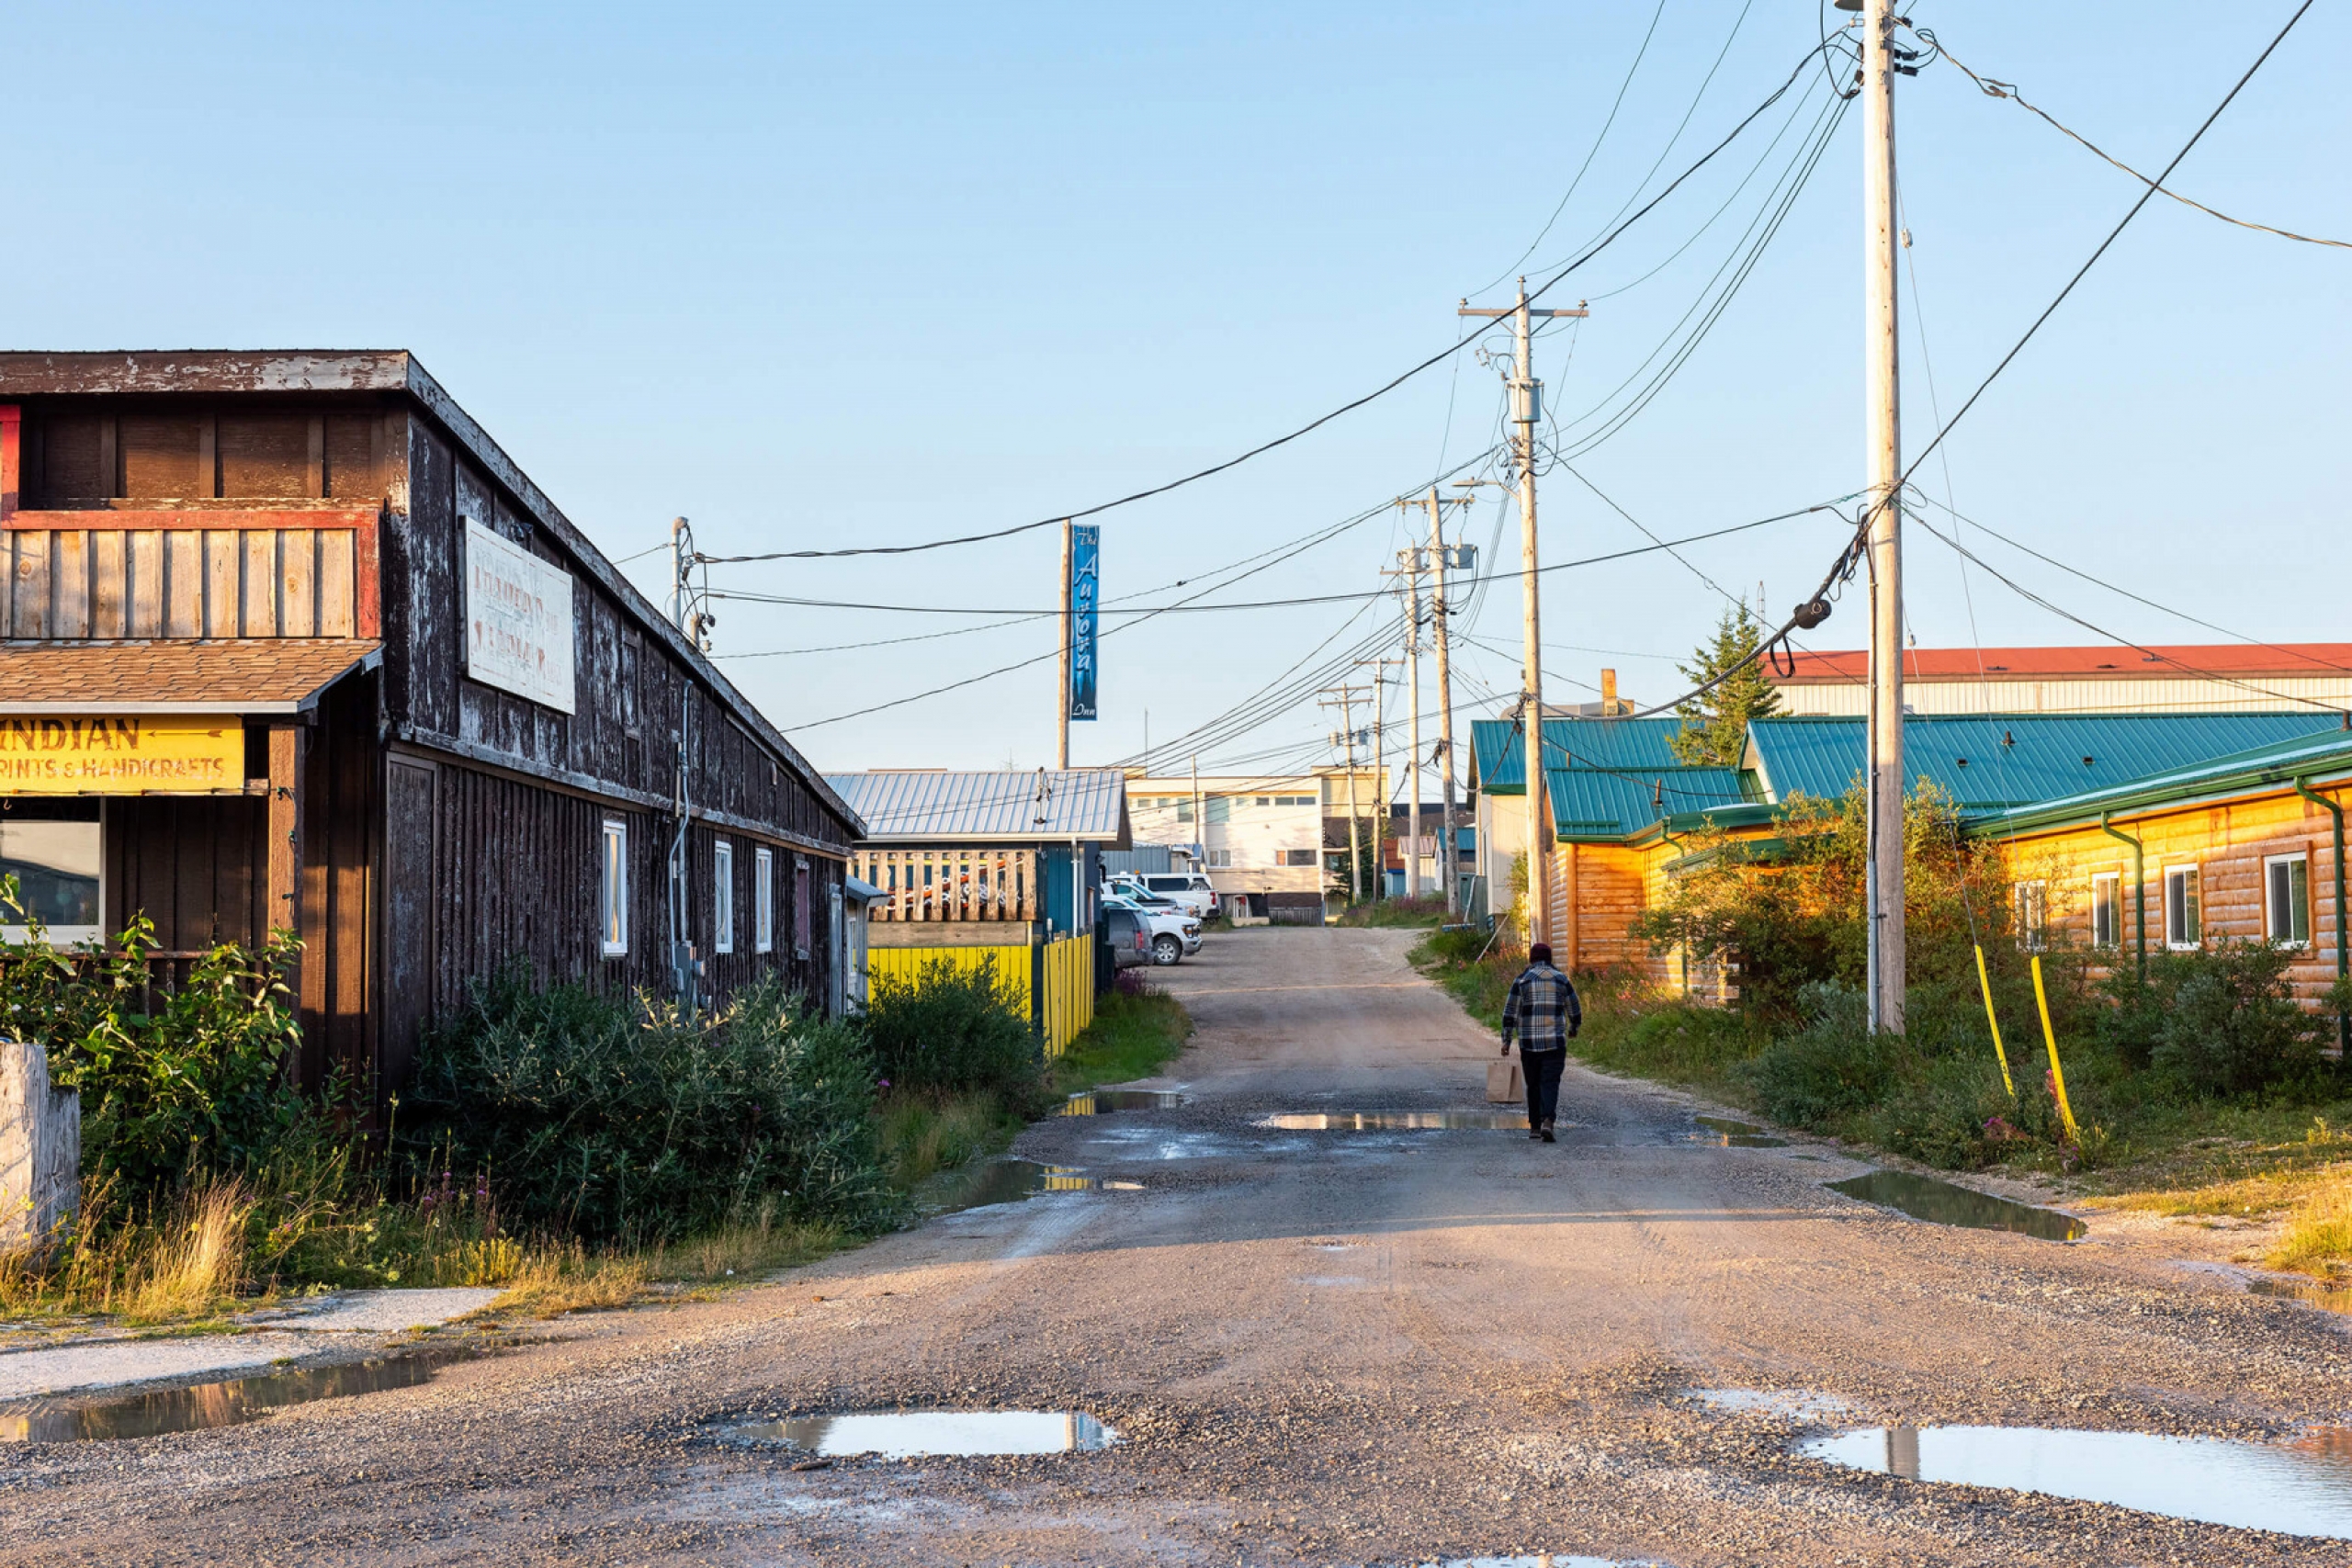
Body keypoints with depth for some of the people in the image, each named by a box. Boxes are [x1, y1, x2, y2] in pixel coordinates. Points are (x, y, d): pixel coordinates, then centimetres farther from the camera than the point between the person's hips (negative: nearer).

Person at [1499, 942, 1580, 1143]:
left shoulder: (1522, 980, 0)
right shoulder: (1561, 980, 3)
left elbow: (1510, 1013, -2)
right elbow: (1575, 1011, 10)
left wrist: (1506, 1040, 4)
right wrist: (1573, 1029, 29)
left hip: (1529, 1043, 0)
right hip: (1555, 1042, 0)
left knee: (1533, 1085, 13)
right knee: (1550, 1083, -4)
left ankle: (1534, 1126, 18)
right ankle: (1547, 1121, -25)